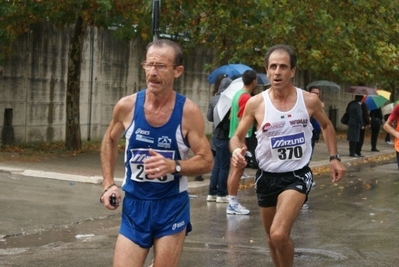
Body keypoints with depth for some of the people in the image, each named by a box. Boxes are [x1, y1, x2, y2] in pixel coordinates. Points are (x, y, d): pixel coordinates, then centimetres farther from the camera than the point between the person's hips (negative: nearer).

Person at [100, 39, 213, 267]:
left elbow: (207, 161, -8)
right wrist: (109, 184, 5)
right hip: (135, 204, 1)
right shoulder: (127, 106, -7)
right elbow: (110, 141, 13)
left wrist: (173, 166, -25)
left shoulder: (189, 112, -13)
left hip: (172, 206, -1)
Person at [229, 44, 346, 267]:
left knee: (279, 234, -23)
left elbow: (326, 126, 14)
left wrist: (334, 158, 6)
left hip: (297, 175, -2)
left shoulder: (309, 100, -7)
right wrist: (237, 151, -22)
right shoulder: (256, 103, -9)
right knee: (273, 238, 16)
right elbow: (238, 136, 1)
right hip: (267, 177, 2)